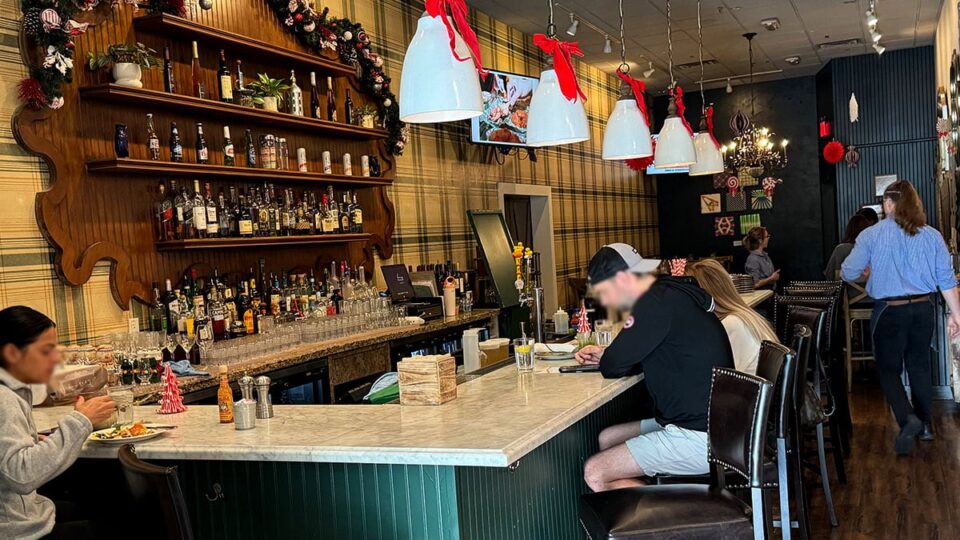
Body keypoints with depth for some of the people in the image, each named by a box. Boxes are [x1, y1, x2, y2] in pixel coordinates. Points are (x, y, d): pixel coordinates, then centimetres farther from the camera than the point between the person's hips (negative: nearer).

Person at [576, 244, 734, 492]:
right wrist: (605, 355, 13)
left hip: (699, 437, -11)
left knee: (595, 473, -11)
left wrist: (607, 360, 6)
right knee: (607, 439, 17)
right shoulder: (670, 294, 11)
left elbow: (612, 367, -17)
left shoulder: (658, 303, -20)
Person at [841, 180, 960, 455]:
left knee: (888, 369, 7)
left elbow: (848, 273, -5)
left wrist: (869, 270, 18)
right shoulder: (932, 236, 0)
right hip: (923, 309, 4)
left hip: (890, 311, -4)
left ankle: (908, 418, -13)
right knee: (920, 366, 17)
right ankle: (924, 425, 25)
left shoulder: (871, 235, -9)